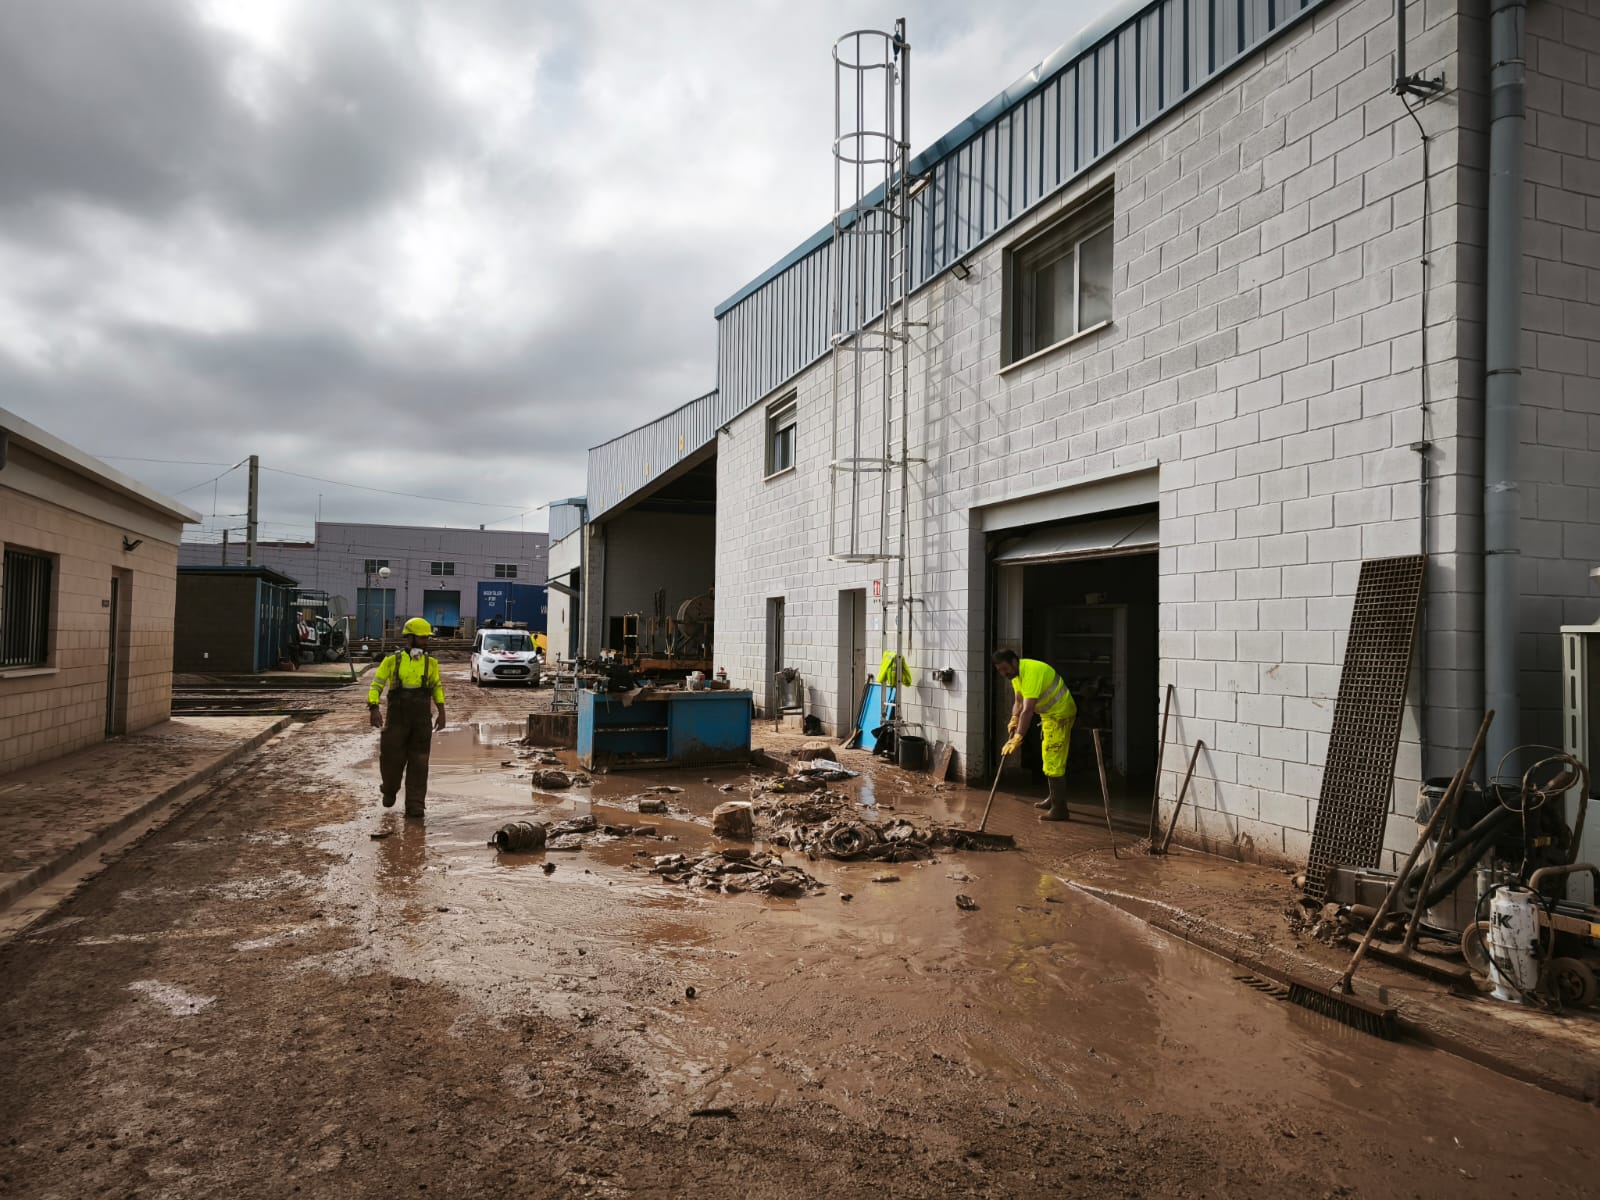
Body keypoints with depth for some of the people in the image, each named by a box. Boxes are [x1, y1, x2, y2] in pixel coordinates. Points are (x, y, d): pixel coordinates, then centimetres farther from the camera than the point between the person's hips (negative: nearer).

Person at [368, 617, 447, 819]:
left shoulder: (430, 663, 4)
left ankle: (414, 805, 4)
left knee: (418, 763, -1)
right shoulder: (392, 661, -4)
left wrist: (442, 713, 8)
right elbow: (376, 685, -5)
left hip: (421, 721, 2)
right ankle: (390, 791, 36)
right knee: (392, 758, 5)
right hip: (396, 719, -1)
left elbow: (437, 687, 15)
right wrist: (374, 709, -19)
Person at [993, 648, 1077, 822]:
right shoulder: (1016, 673, 0)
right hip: (1049, 714, 10)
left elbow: (1028, 710, -37)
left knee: (1054, 761, -12)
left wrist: (1018, 738, -40)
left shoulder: (1031, 672, -31)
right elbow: (1018, 701, 7)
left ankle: (1059, 809, -10)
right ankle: (1054, 799, 34)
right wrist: (1014, 720, -12)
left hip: (1060, 714, -10)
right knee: (1049, 759, 20)